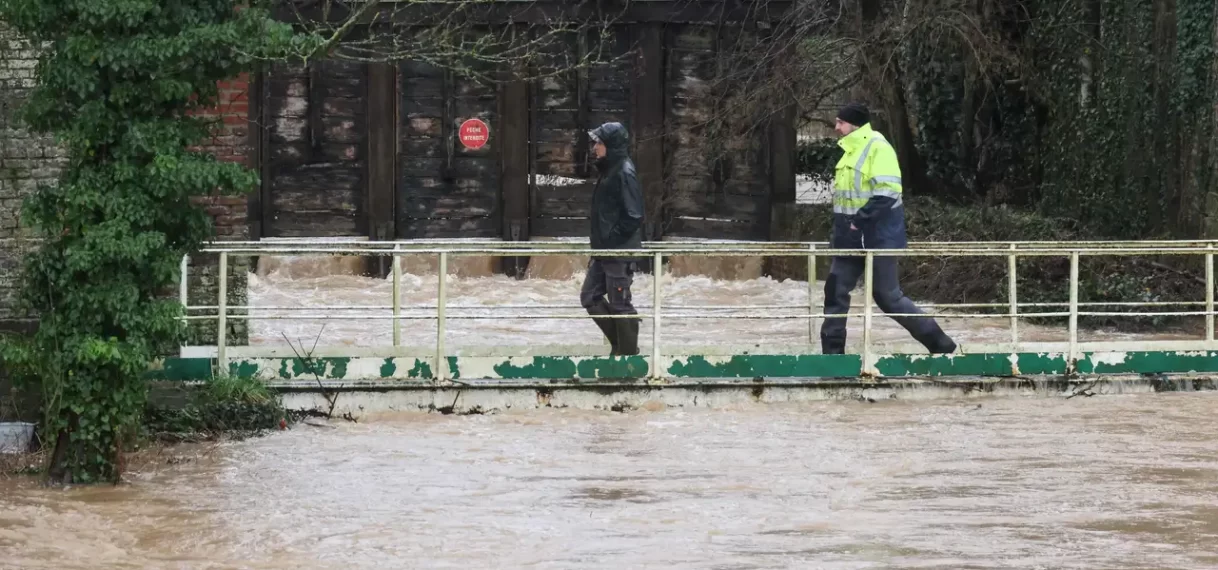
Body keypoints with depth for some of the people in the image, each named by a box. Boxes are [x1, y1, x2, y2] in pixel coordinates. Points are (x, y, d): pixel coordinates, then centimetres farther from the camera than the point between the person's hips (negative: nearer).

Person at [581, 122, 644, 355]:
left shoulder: (624, 174, -17)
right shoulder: (607, 171, 11)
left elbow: (633, 217, -21)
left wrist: (611, 240, -18)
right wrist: (599, 245, 14)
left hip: (620, 252, -10)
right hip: (604, 251, 10)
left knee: (619, 304, -2)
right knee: (589, 297, 12)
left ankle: (628, 354, 8)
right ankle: (621, 344, 22)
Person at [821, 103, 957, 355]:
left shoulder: (878, 148, -15)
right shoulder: (851, 151, 14)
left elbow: (887, 193, -23)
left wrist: (860, 220, -23)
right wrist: (840, 231, 15)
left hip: (877, 237, -9)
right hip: (851, 238, 9)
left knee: (888, 296, -4)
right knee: (835, 291, 5)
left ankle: (940, 343, 6)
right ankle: (832, 351, 11)